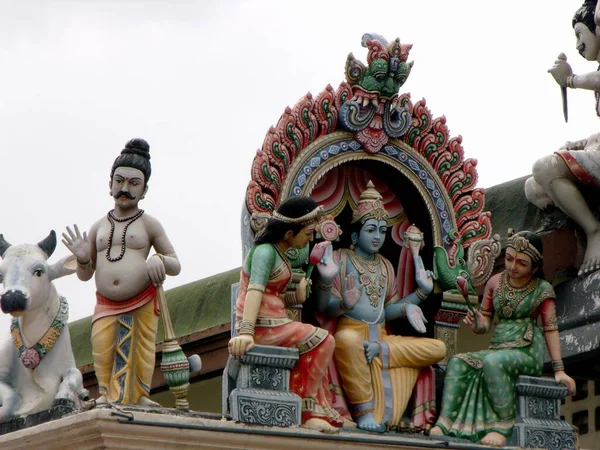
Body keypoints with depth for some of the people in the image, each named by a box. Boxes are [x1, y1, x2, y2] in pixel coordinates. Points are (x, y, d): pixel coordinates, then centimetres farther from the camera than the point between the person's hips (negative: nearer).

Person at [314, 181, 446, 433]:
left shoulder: (385, 266, 19)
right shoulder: (341, 259, 2)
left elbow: (386, 311, 16)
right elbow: (324, 308, -4)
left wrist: (419, 294, 6)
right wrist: (344, 305, -26)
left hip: (381, 336, 6)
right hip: (352, 331, -6)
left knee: (438, 349, -12)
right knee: (348, 340, -44)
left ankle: (379, 350, -23)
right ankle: (363, 412, -37)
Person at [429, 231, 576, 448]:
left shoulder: (542, 290, 1)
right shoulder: (495, 282, 11)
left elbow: (550, 329, 1)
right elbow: (485, 321, 13)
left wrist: (559, 370, -2)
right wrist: (477, 325, -13)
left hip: (528, 352, -5)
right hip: (498, 348, 5)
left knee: (492, 362, -36)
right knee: (457, 362, -20)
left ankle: (503, 427, -33)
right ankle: (444, 424, -34)